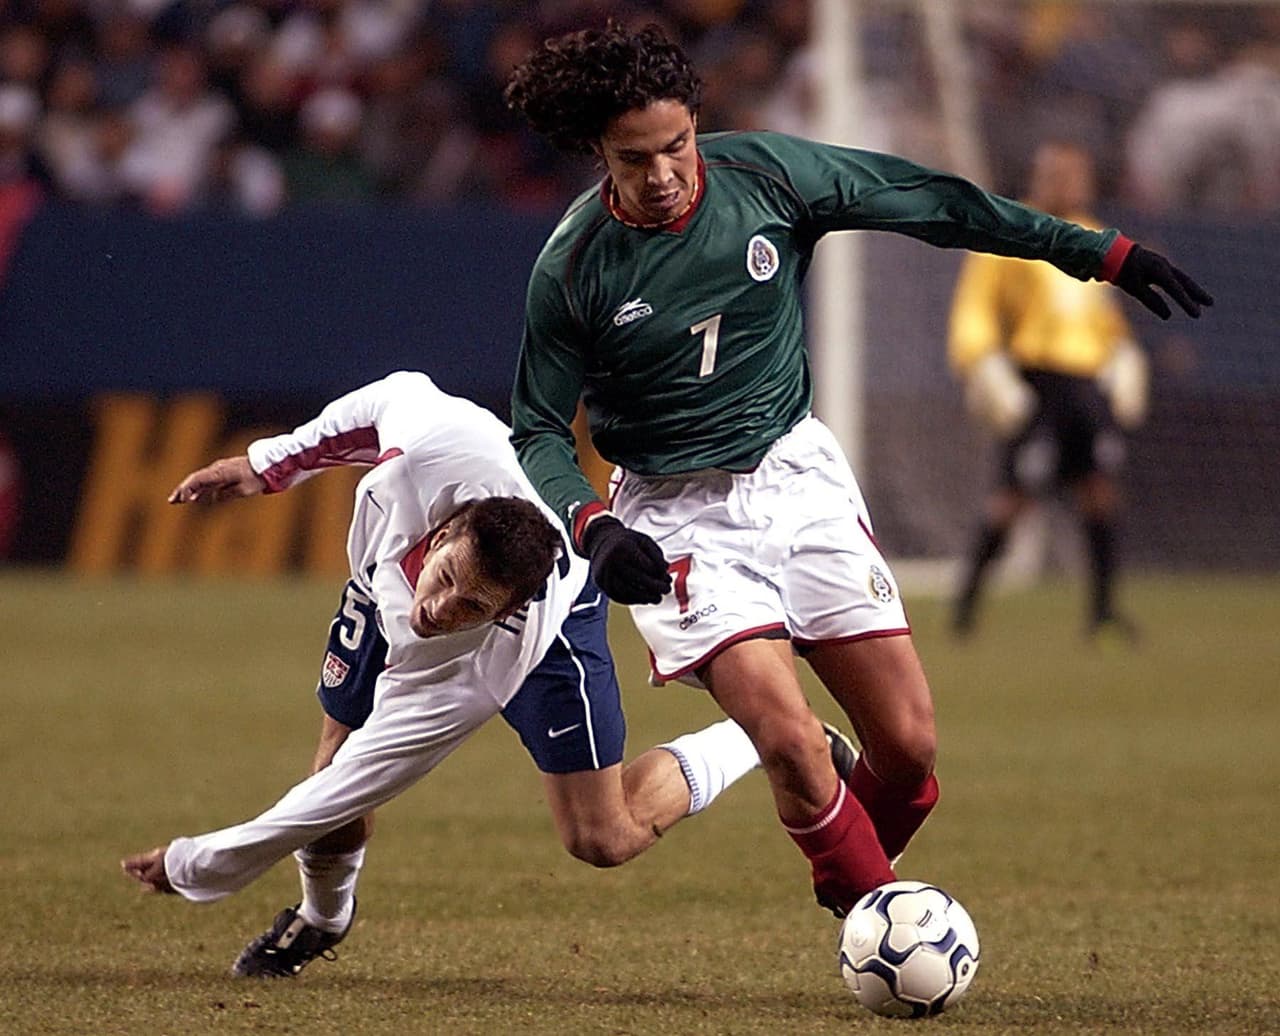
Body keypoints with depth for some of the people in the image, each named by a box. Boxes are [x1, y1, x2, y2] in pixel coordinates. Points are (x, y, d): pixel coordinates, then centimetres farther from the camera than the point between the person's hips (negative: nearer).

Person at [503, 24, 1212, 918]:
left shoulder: (766, 174, -9)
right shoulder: (570, 271, -13)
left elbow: (928, 201, 1)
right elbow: (540, 431, -4)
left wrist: (1100, 252, 3)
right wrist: (593, 527, -25)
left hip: (797, 471, 3)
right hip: (678, 520, -3)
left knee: (910, 745, -3)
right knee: (790, 743, -22)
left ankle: (856, 885, 28)